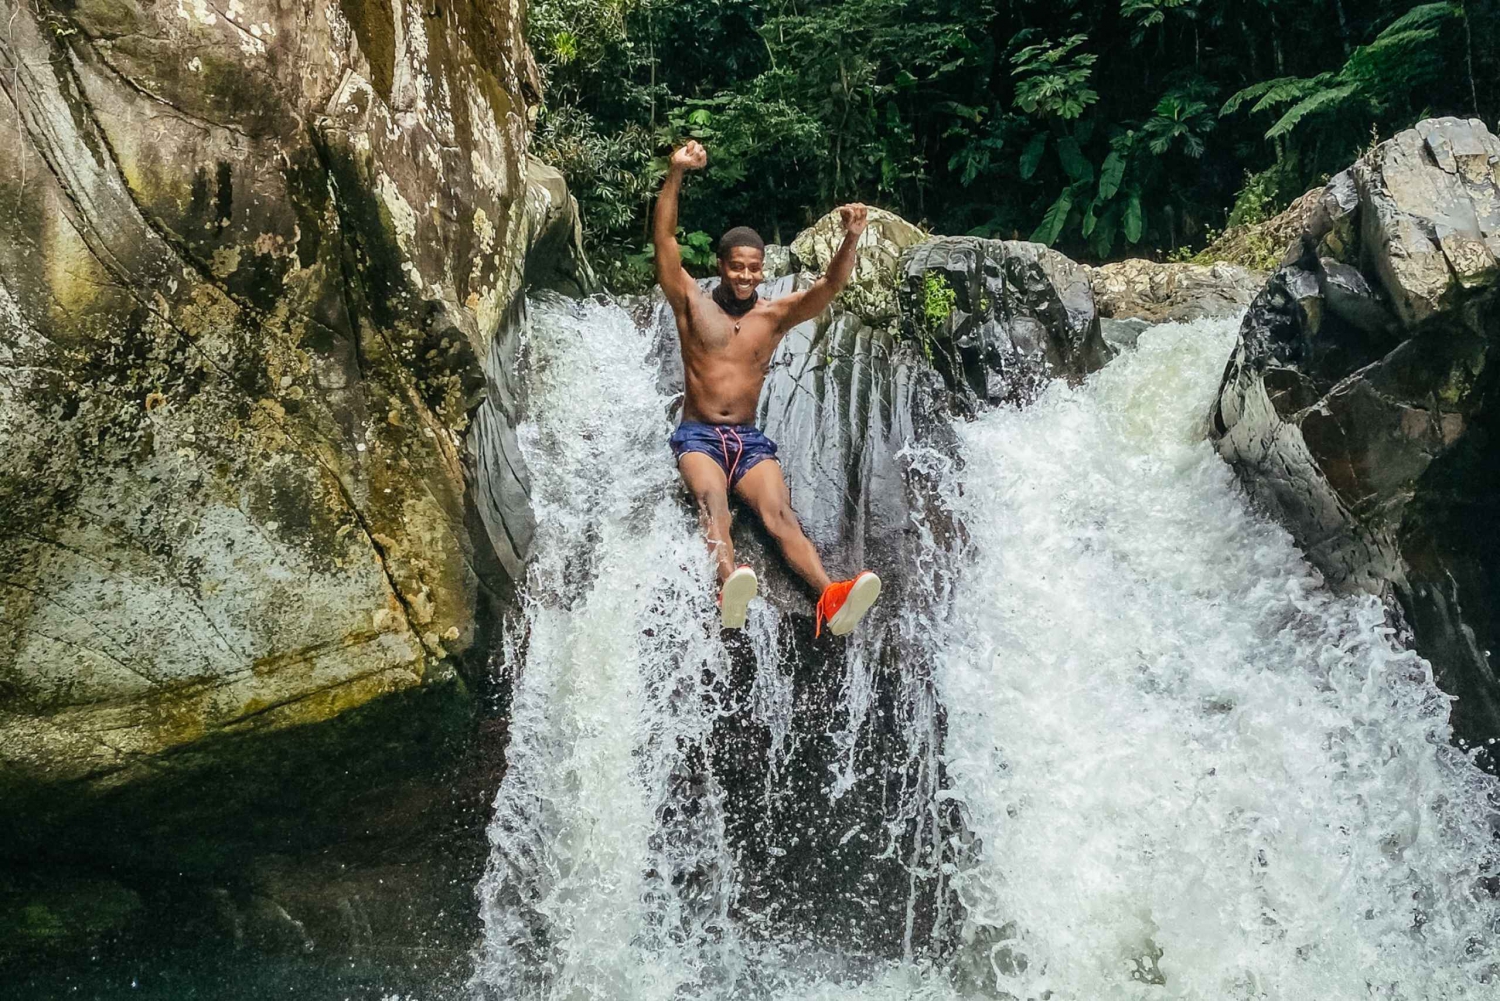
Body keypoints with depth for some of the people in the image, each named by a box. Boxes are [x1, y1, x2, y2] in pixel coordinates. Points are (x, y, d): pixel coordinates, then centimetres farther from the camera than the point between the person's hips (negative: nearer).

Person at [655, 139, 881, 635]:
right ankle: (730, 582, -59)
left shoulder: (775, 315, 10)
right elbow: (664, 239, -6)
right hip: (698, 435, -2)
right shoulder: (692, 303, 6)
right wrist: (676, 174, -18)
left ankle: (832, 599, -44)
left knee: (781, 515, -22)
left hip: (750, 440, 2)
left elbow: (830, 286, -3)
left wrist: (850, 241, -23)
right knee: (713, 505, -32)